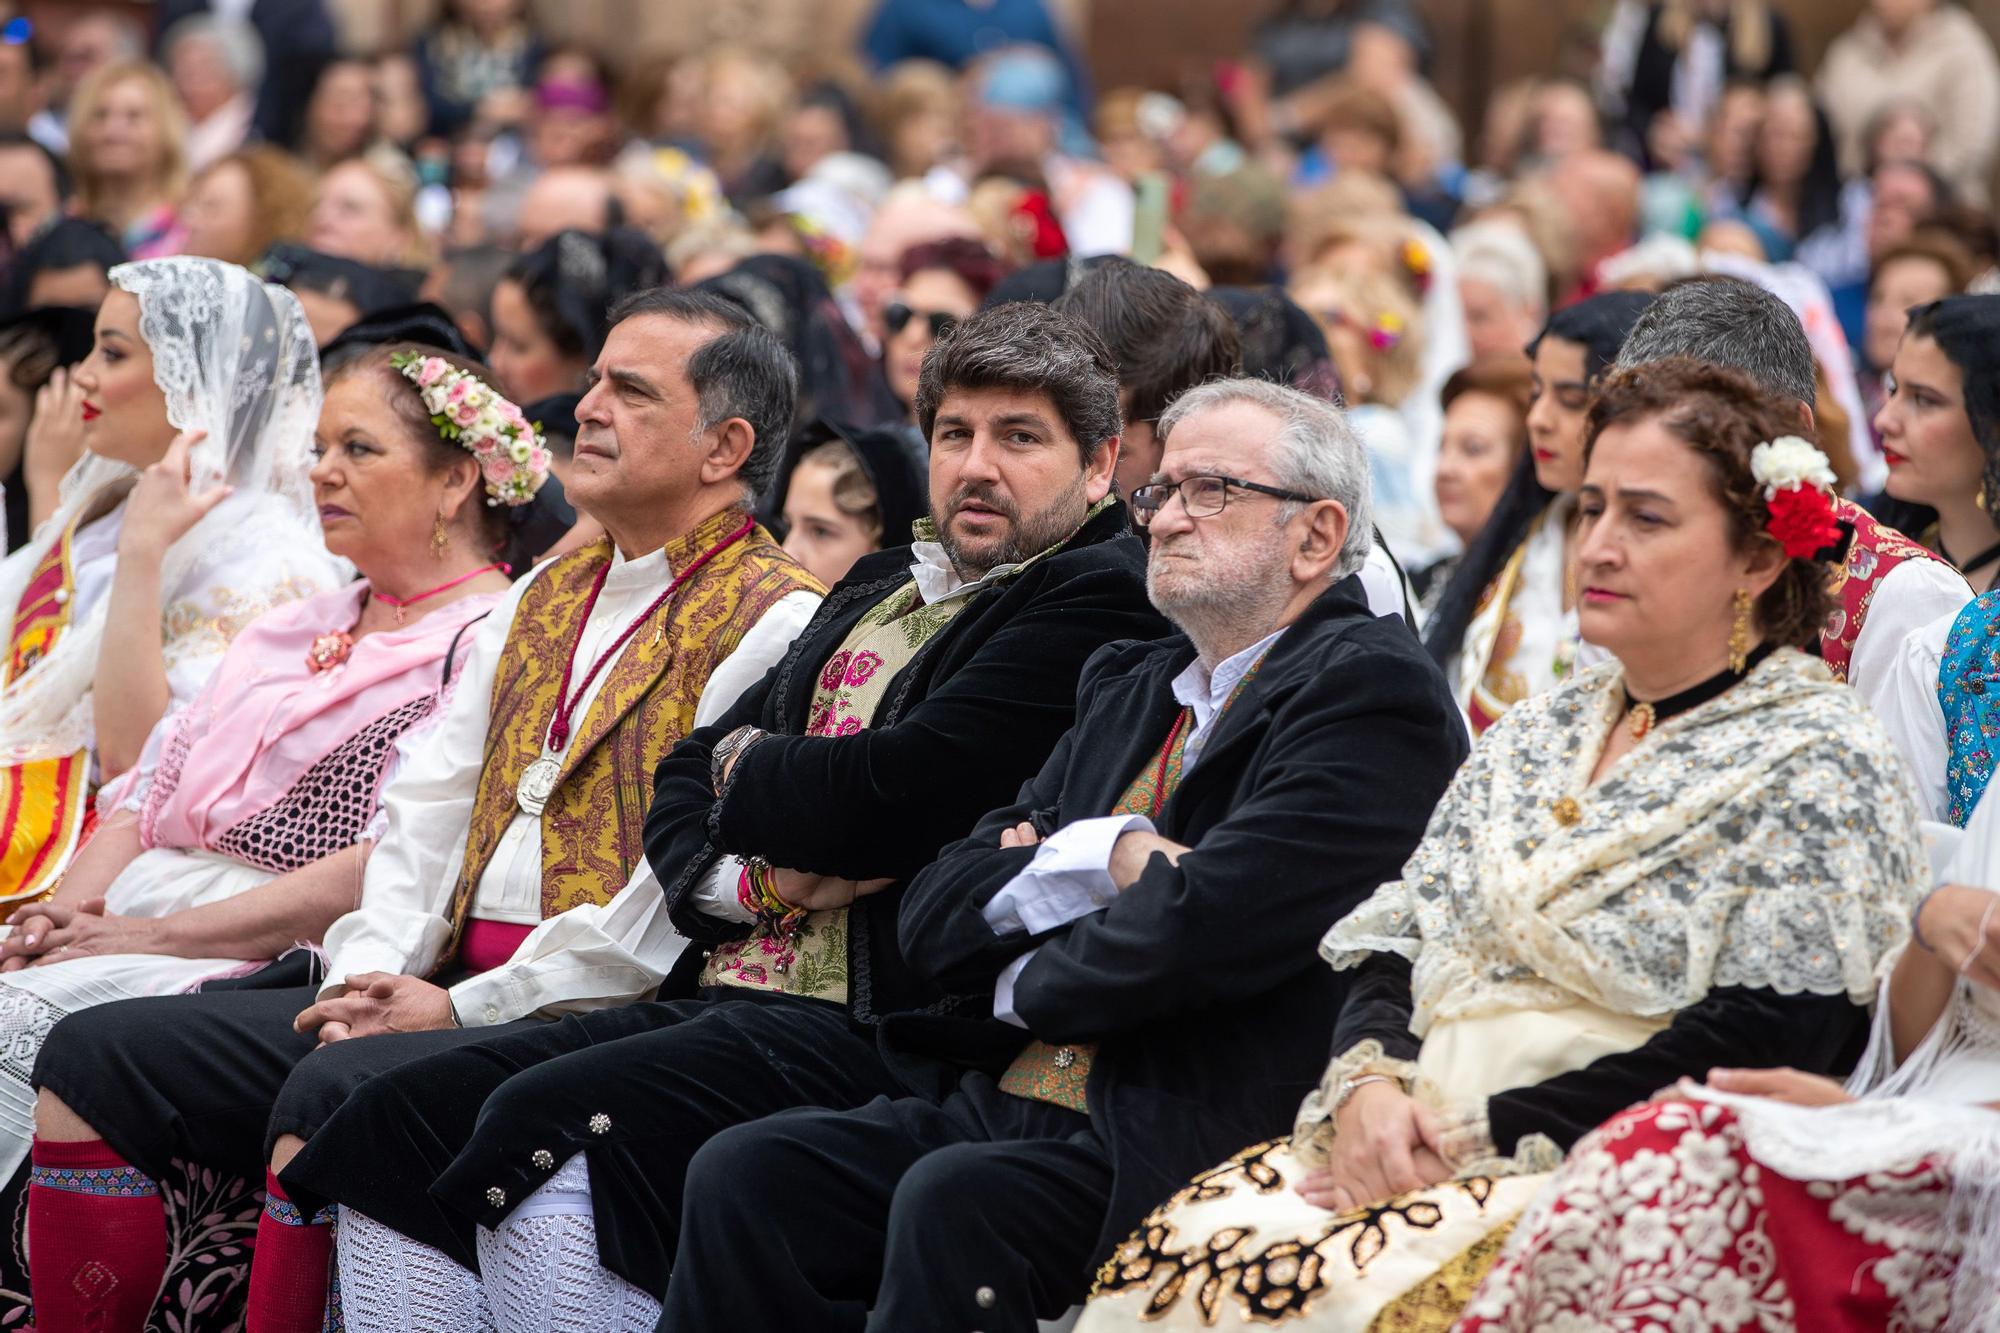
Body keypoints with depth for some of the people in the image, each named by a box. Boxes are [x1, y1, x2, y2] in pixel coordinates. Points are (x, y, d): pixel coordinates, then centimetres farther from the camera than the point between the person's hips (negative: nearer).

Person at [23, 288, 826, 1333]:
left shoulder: (774, 620, -6)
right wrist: (373, 970, -3)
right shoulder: (541, 599, 22)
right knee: (93, 1057, -3)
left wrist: (464, 1007, -16)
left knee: (329, 1099, -34)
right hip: (447, 989, 9)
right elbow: (429, 805, 18)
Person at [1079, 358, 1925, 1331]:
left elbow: (1764, 1042, -12)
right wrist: (1368, 1082, -7)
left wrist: (1485, 1135, -14)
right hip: (1418, 1153, 6)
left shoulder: (1821, 763, -1)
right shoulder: (1531, 739, 21)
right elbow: (1389, 948, 17)